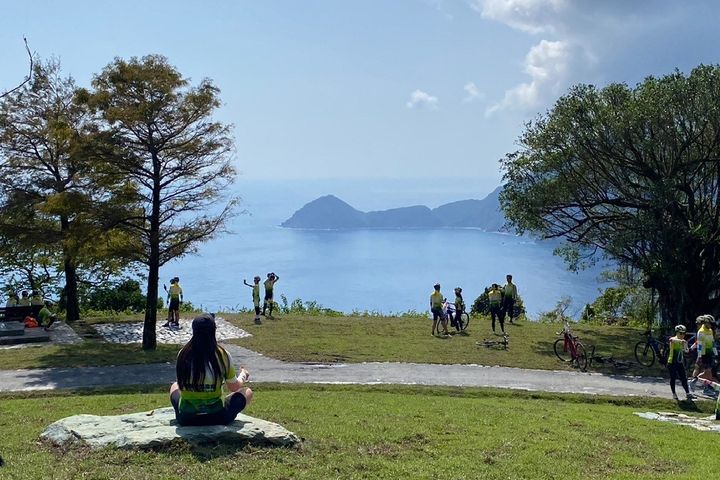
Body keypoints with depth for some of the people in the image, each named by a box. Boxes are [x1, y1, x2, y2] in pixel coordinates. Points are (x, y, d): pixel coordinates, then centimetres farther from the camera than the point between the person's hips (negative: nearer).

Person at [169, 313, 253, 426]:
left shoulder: (183, 354, -5)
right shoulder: (222, 355, -12)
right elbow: (234, 388, 2)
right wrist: (243, 376, 25)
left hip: (185, 418, 3)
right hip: (216, 417, -2)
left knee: (174, 386, 33)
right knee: (247, 392, 20)